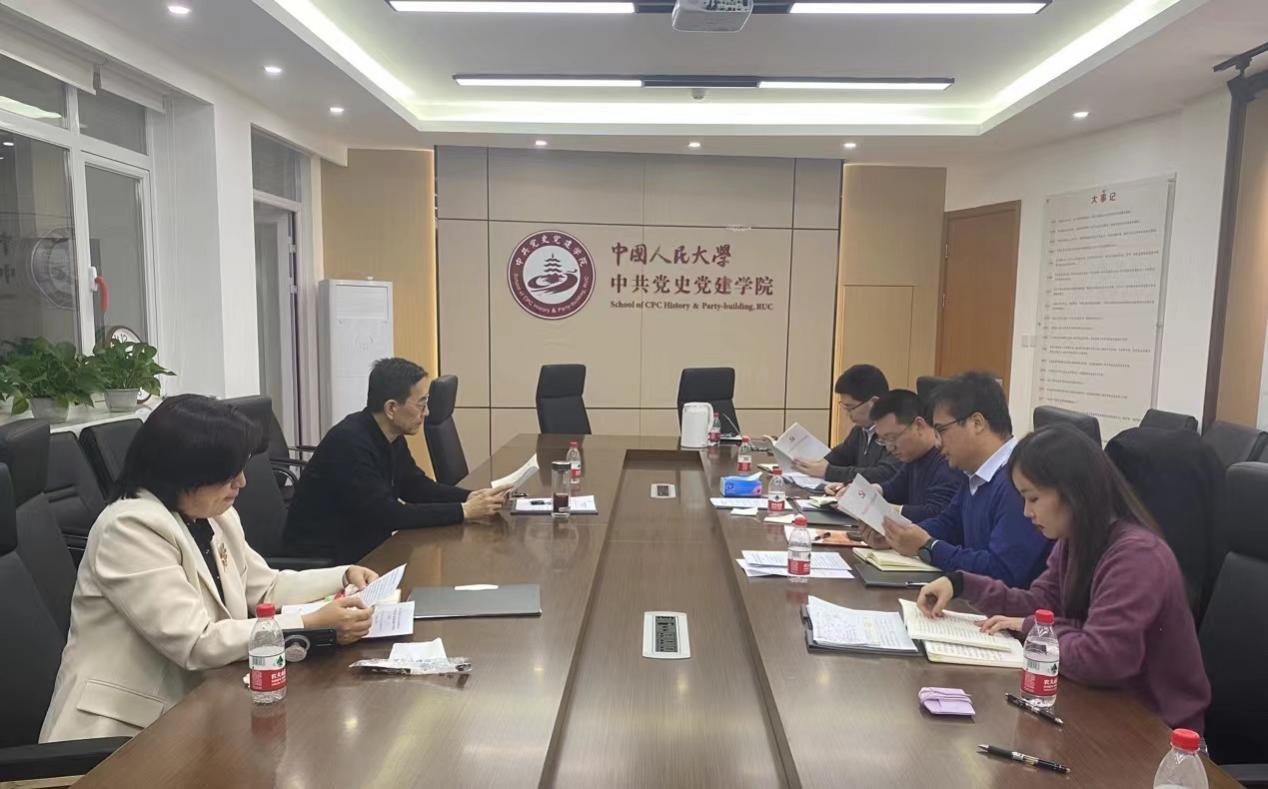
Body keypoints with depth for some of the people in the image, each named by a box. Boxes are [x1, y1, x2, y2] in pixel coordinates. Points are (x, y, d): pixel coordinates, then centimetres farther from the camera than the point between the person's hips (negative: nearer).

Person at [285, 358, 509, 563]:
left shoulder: (392, 436, 1)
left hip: (364, 543, 8)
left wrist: (471, 496, -7)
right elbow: (386, 514, -28)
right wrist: (463, 511, -25)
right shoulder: (349, 442, -25)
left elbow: (417, 486, 9)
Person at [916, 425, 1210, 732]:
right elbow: (1042, 603, 7)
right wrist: (961, 583, -4)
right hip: (1109, 702, 7)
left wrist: (1030, 627, -16)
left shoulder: (1137, 555, -27)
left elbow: (1098, 659, -32)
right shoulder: (1076, 539, 2)